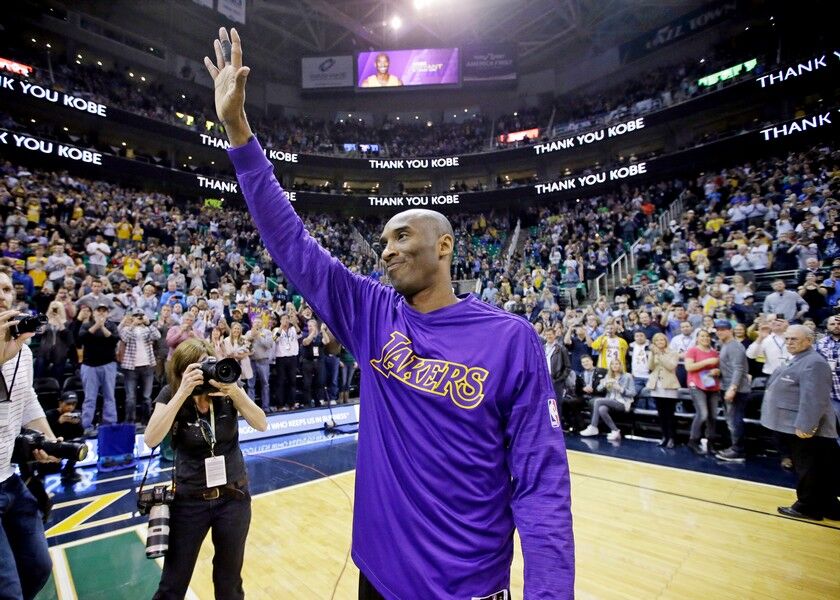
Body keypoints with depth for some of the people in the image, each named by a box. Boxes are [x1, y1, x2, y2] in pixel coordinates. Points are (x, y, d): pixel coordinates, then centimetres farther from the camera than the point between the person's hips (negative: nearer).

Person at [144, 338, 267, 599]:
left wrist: (235, 391, -30)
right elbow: (151, 439, -24)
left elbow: (261, 424, -16)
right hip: (190, 499, -1)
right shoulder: (171, 393, -11)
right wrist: (183, 393, -31)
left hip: (233, 497, 1)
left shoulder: (226, 387, -9)